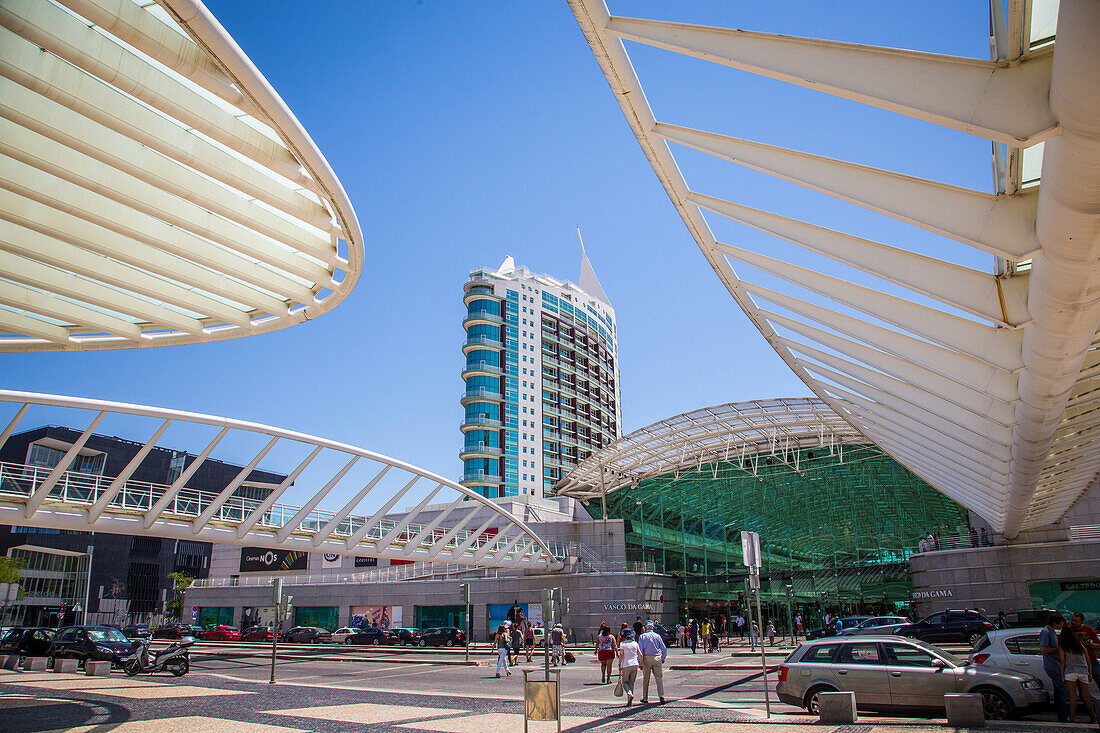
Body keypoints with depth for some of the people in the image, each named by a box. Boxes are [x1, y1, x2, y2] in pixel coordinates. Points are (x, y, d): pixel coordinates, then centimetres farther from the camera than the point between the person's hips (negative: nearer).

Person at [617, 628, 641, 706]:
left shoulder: (622, 644, -3)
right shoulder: (635, 643, 6)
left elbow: (621, 655, -10)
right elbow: (640, 655, 5)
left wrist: (619, 664, -3)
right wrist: (641, 664, 16)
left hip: (626, 665, -3)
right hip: (635, 664, 3)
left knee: (625, 682, 8)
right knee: (631, 683, 11)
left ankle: (630, 694, -20)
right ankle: (630, 701, 7)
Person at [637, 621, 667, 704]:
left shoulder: (642, 636, 3)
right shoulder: (657, 636, 6)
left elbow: (640, 650, -5)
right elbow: (664, 649, 8)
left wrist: (640, 662, -4)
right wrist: (663, 658, 23)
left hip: (646, 658, 0)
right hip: (657, 658, 1)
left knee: (645, 679, 9)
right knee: (659, 677, 4)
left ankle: (645, 698, 15)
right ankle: (661, 696, -10)